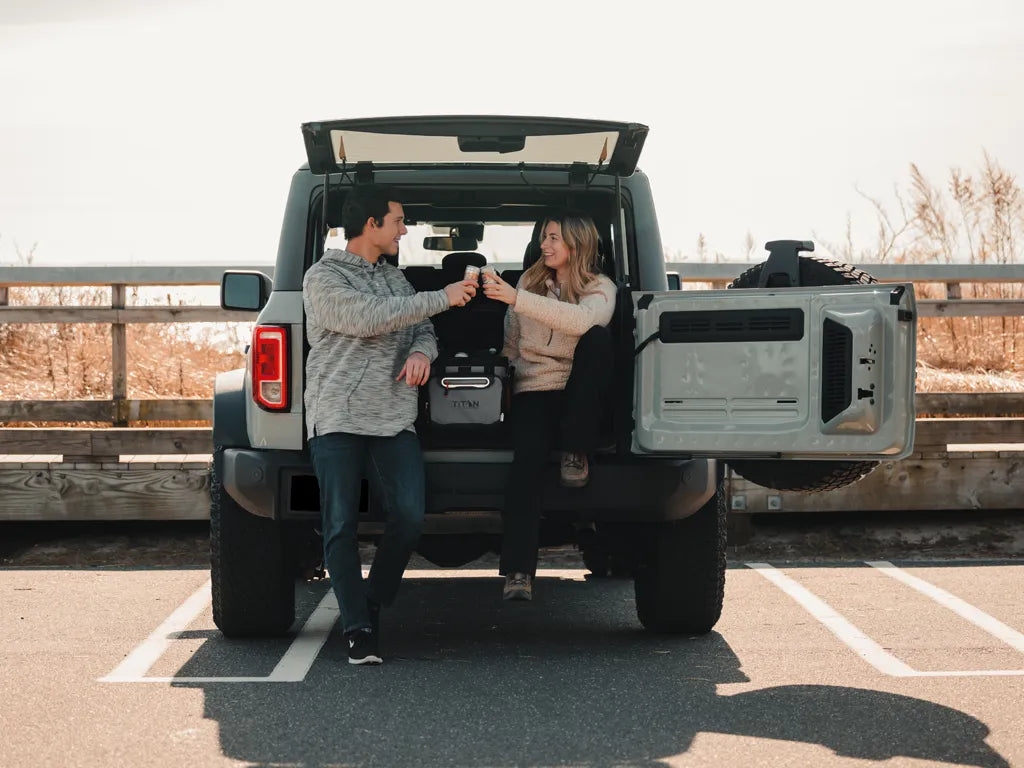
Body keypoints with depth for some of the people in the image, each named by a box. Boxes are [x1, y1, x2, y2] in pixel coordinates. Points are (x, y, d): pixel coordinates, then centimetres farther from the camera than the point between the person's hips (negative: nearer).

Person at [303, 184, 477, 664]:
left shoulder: (394, 278, 22)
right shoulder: (323, 277, -1)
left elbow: (422, 329, 22)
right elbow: (368, 319, -15)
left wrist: (421, 352, -4)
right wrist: (442, 298, -13)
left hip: (395, 421, 5)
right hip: (337, 419, -5)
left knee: (409, 517, -10)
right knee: (341, 528, -6)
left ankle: (373, 605, 11)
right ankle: (359, 630, 1)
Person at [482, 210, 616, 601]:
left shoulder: (601, 289, 1)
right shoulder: (531, 280, 14)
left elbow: (581, 319, -24)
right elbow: (510, 342, 21)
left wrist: (517, 299, -30)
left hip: (578, 395, -1)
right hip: (533, 389, 1)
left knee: (598, 338, -31)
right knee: (529, 452, -30)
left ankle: (576, 452, -22)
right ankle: (518, 571, -36)